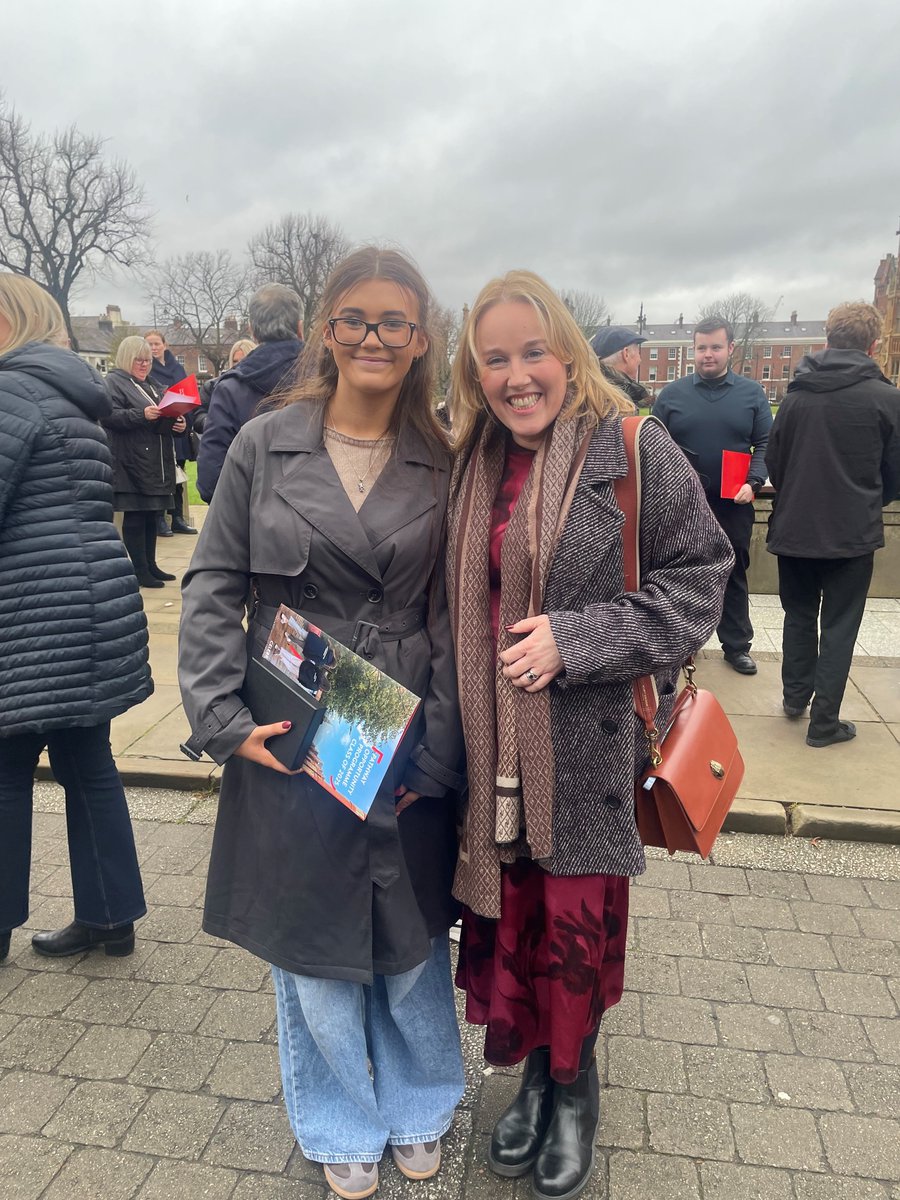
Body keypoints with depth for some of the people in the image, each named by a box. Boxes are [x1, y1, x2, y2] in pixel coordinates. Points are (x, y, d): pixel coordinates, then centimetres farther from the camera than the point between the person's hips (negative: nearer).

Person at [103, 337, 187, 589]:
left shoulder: (148, 386, 23)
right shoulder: (114, 382, -3)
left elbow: (164, 419, 26)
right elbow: (109, 416, -17)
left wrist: (178, 423, 5)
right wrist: (142, 415, -27)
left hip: (156, 464, 8)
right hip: (132, 464, -8)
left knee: (151, 516, 12)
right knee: (135, 517, -5)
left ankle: (151, 565, 19)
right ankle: (141, 571, -1)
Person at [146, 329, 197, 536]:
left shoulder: (177, 369, 13)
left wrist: (186, 420, -3)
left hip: (179, 431, 4)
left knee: (178, 478, 8)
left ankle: (178, 518, 15)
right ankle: (159, 520, 4)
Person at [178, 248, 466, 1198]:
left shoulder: (444, 464, 0)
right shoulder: (264, 446, -1)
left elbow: (457, 619, -1)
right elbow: (212, 587, 0)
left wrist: (438, 750, -7)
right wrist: (224, 716, -9)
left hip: (408, 750, 1)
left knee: (412, 934, 16)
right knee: (312, 940, 14)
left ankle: (417, 1110, 46)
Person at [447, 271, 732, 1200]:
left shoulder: (634, 451, -8)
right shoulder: (472, 465, 6)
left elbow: (697, 580, -7)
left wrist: (576, 639, -17)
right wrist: (447, 718, 3)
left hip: (591, 742, -4)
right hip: (496, 741, 4)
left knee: (578, 919, 9)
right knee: (511, 912, 14)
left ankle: (575, 1080, 38)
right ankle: (535, 1069, 40)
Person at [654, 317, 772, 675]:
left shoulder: (752, 394, 3)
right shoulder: (671, 394, 1)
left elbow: (765, 445, 3)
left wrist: (752, 483, -13)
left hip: (733, 505, 1)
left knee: (734, 576, 10)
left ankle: (737, 646, 22)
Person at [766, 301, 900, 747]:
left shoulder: (795, 394, 0)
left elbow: (773, 462, 5)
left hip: (793, 528, 3)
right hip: (852, 534, -3)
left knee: (799, 615, 19)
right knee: (838, 627, 6)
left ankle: (795, 696, 31)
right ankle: (824, 722, 10)